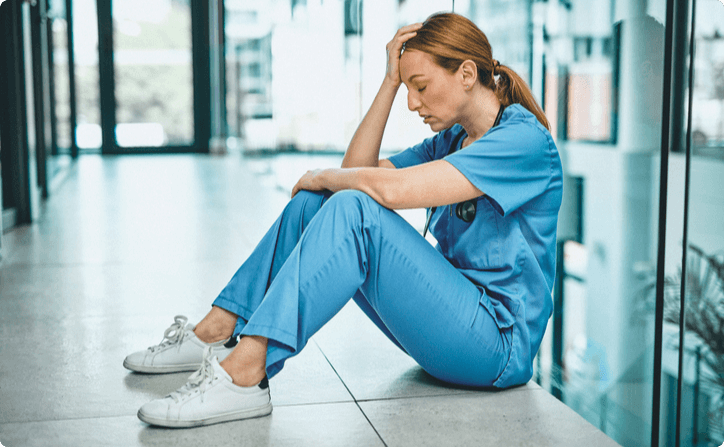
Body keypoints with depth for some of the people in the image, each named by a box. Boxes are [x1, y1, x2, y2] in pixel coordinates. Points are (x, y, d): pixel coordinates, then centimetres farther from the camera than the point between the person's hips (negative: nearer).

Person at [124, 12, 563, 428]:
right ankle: (216, 334, 1)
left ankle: (243, 376, -32)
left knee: (353, 209, -27)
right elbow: (357, 169, 8)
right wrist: (391, 81, 3)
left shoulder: (524, 138, -15)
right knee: (313, 202, 2)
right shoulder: (453, 139, 14)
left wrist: (321, 176, -7)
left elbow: (390, 188, -25)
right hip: (445, 313, 8)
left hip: (499, 342, -8)